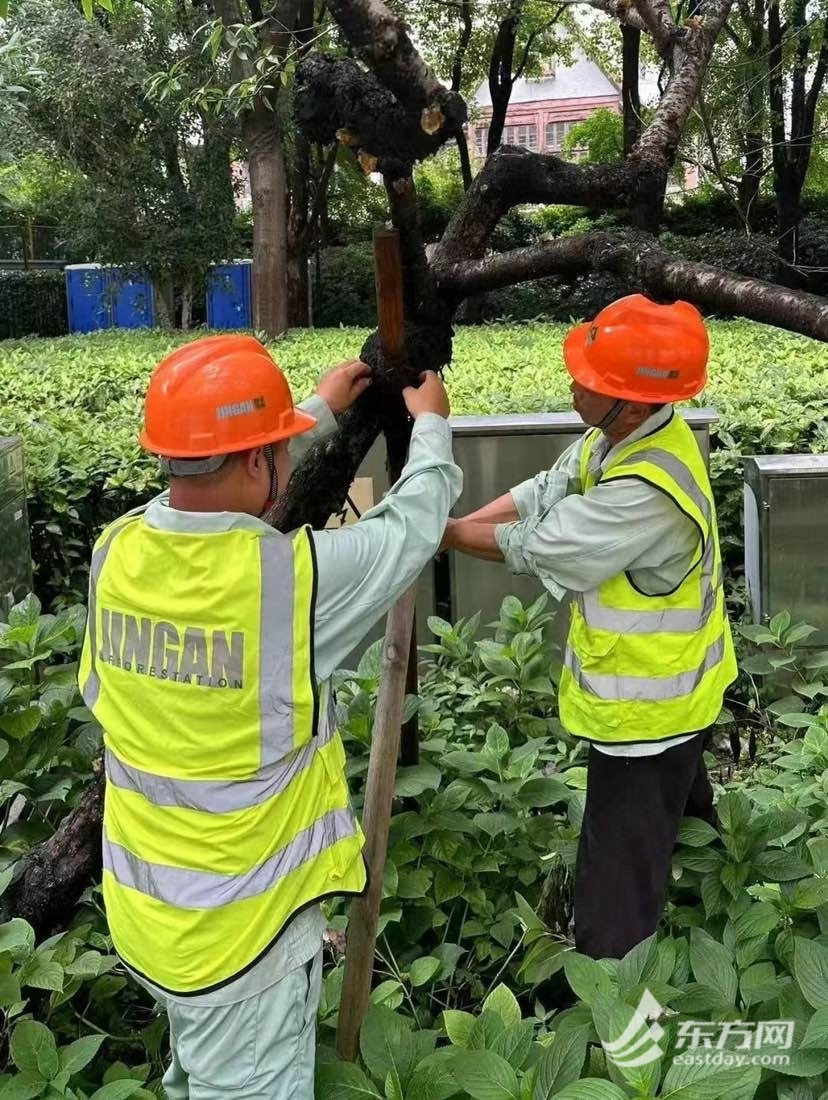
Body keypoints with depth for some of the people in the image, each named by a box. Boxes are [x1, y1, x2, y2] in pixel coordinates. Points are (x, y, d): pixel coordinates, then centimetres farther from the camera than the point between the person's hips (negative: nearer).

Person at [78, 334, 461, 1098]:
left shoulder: (117, 551, -11)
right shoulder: (293, 574, -27)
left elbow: (215, 483, 9)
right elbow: (414, 527, -9)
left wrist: (321, 413, 18)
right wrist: (431, 428, 11)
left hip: (143, 900, 6)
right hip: (240, 917, -6)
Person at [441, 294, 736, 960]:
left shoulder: (647, 492, -37)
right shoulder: (625, 434, -7)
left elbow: (537, 546, -27)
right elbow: (543, 493, -2)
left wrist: (442, 534, -13)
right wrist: (452, 524, -13)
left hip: (644, 707, -11)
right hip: (669, 689, 11)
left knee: (619, 880, 3)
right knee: (680, 816, 33)